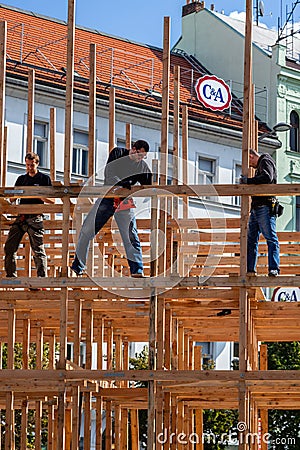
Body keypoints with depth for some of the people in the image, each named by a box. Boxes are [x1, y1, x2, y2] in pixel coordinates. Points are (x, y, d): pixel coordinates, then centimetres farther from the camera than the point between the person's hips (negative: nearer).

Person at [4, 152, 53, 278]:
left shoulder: (44, 179, 5)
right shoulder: (21, 179, 19)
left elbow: (52, 200, 3)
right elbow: (12, 198, 21)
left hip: (35, 218, -5)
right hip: (21, 217, 5)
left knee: (38, 249, -9)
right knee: (9, 247, 1)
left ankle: (42, 277, -8)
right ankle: (11, 276, 8)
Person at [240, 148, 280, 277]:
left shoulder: (266, 162, -2)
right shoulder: (260, 166, 27)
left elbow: (267, 178, -21)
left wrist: (248, 181, -15)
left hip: (265, 207, -10)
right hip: (256, 208, 10)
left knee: (271, 238, -13)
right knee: (251, 239, 8)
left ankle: (274, 268, -19)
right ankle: (250, 269, 10)